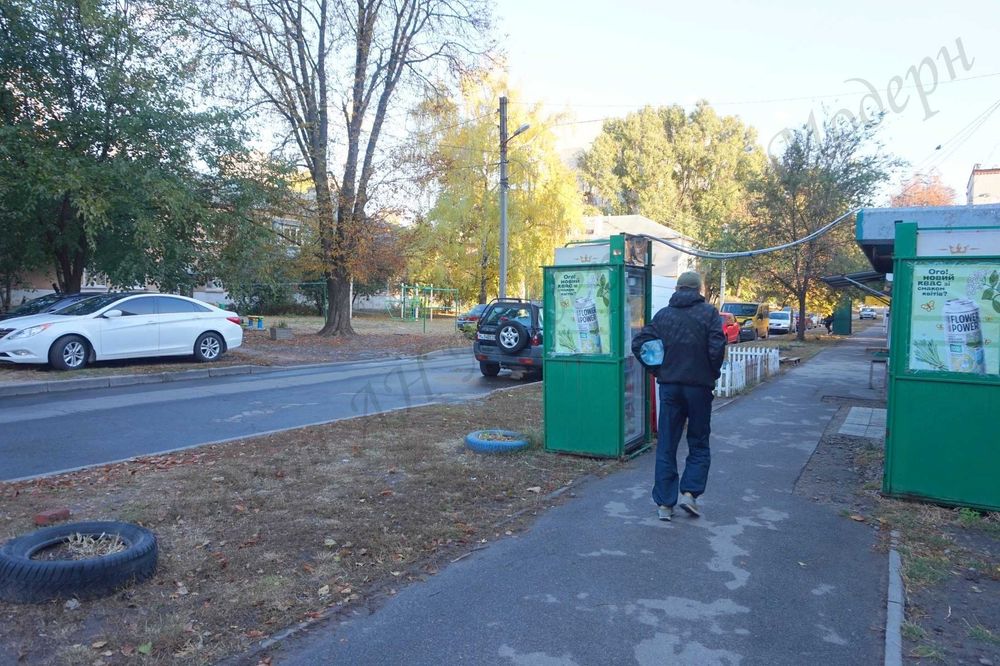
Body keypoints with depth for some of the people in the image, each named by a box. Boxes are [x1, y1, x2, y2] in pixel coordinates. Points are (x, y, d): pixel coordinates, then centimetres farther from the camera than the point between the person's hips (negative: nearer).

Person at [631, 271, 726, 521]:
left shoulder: (663, 314, 6)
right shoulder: (708, 313, -3)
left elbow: (638, 343, -1)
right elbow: (717, 346, -15)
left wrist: (657, 370, 5)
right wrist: (713, 374, 0)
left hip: (669, 386, 2)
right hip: (699, 386, -2)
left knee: (666, 446, 8)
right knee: (699, 444, 13)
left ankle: (664, 503, 10)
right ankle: (689, 492, 1)